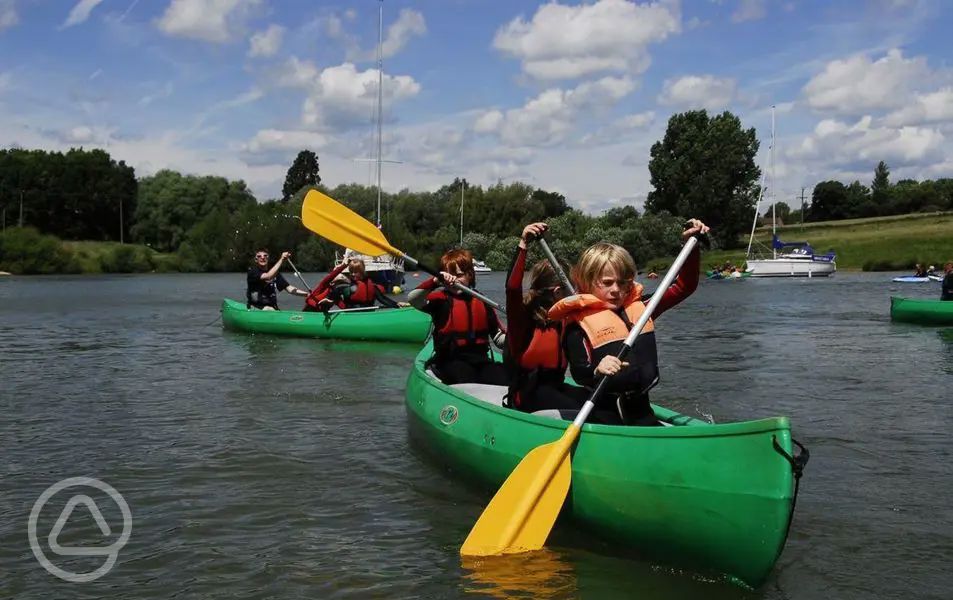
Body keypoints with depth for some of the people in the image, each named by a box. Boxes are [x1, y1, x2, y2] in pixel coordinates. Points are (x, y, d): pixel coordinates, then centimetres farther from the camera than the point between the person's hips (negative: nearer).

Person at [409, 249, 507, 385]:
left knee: (504, 378, -25)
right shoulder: (441, 299, 3)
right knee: (467, 377, -36)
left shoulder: (481, 302, 14)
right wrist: (435, 281, -28)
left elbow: (498, 335, 15)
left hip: (480, 358, 3)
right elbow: (413, 299, -17)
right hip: (450, 360, -3)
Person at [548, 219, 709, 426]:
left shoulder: (638, 307, 14)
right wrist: (597, 371, -38)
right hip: (606, 415, -5)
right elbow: (579, 373, -16)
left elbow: (683, 286, 19)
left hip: (640, 410, 5)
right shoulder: (579, 324, -4)